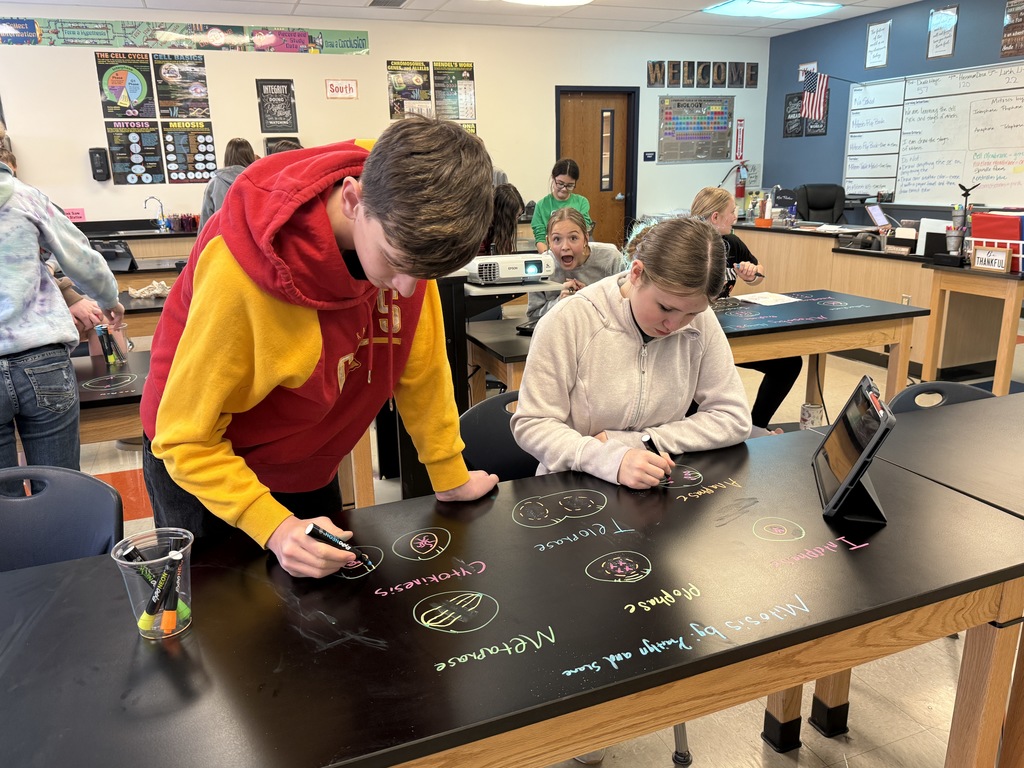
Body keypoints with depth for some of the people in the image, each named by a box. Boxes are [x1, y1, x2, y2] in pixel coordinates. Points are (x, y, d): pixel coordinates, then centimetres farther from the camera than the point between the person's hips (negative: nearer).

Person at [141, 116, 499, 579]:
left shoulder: (407, 234, -21)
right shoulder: (242, 269, -35)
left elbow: (420, 362, -9)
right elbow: (186, 439, -25)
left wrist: (451, 478, -3)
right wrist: (274, 527, -37)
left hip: (309, 470, 5)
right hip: (207, 471, -4)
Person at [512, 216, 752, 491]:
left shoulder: (701, 322, -5)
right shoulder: (570, 320, -15)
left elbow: (734, 418, -3)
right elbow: (531, 424, -13)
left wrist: (637, 442, -15)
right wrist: (612, 460, -29)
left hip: (658, 490, 3)